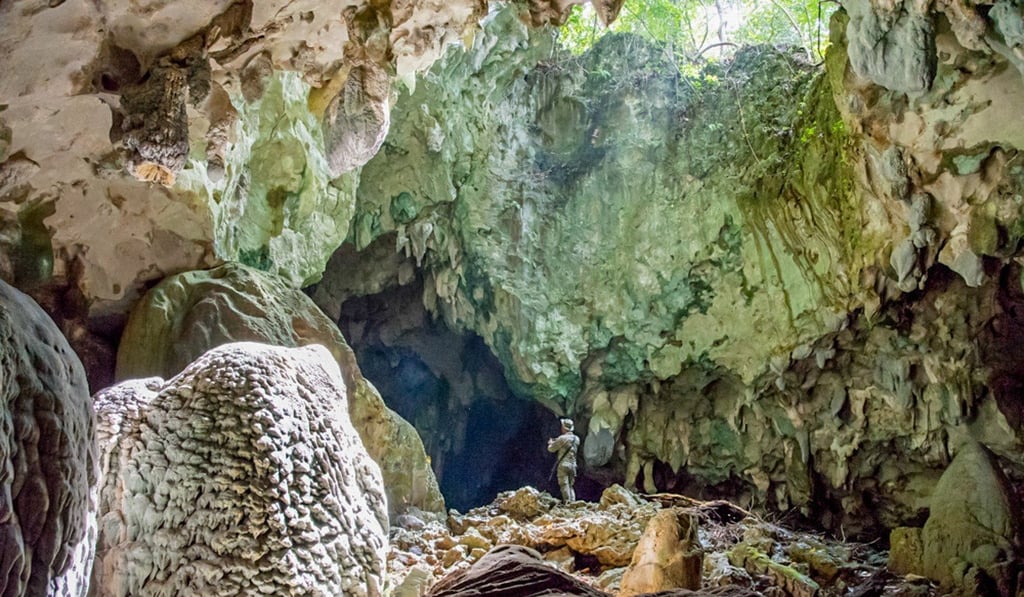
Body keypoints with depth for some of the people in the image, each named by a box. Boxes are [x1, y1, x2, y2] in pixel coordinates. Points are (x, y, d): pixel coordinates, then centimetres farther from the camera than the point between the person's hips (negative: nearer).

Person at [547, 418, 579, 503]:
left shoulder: (562, 438, -12)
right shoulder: (576, 439, 9)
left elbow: (551, 449, -3)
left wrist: (551, 443, 19)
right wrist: (556, 441, 29)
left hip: (563, 465, -6)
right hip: (573, 465, 6)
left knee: (564, 485, -6)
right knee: (570, 486, 14)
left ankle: (567, 503, -14)